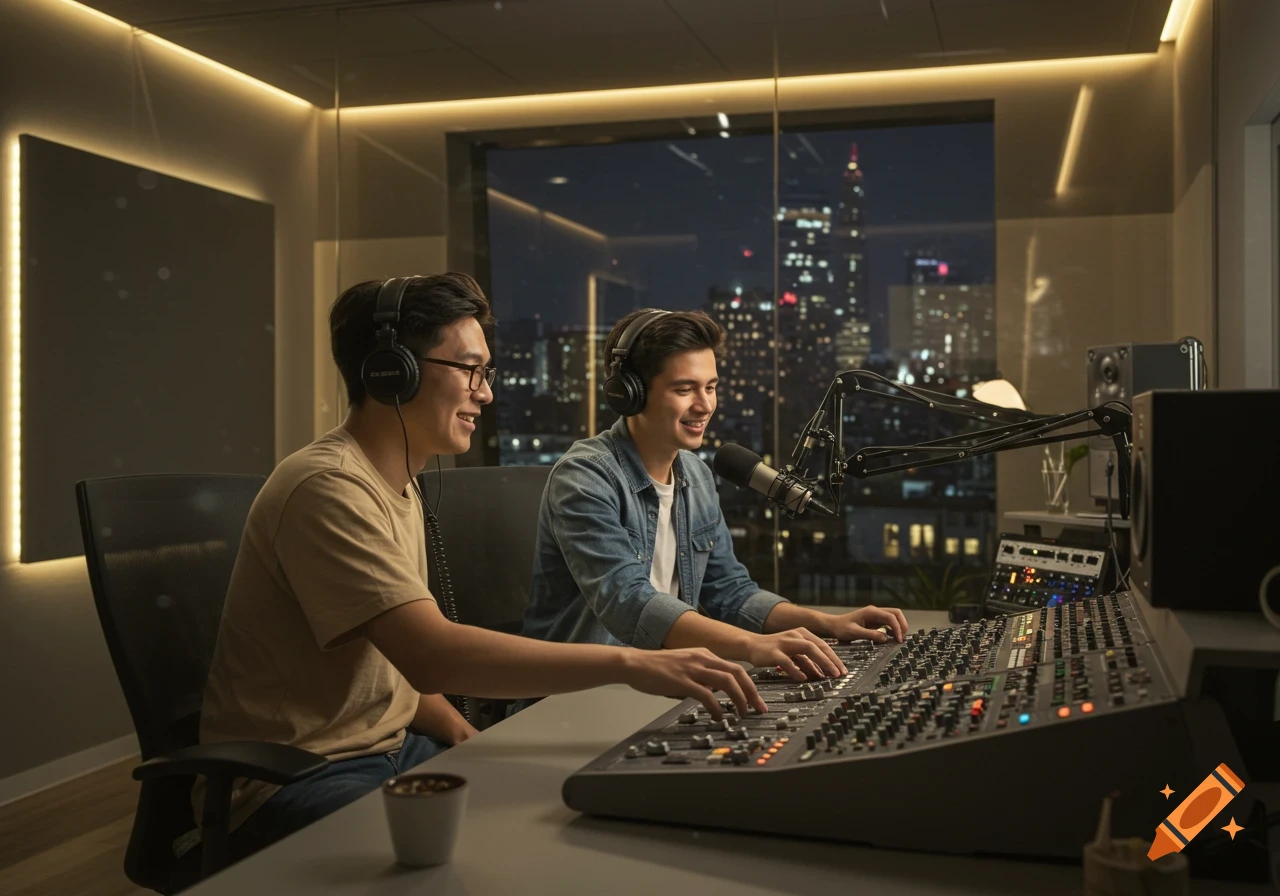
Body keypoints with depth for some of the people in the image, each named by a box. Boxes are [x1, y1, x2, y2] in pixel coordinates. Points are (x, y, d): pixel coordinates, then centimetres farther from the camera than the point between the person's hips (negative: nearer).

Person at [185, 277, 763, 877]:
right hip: (291, 782, -9)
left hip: (390, 746, 9)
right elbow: (432, 657, -33)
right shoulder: (328, 489, -22)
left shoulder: (399, 489, 11)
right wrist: (630, 664, -35)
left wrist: (465, 738, -5)